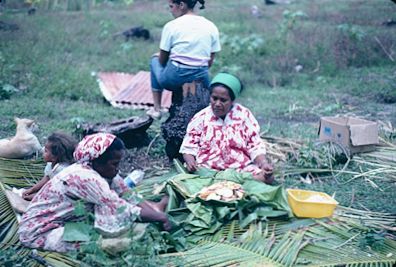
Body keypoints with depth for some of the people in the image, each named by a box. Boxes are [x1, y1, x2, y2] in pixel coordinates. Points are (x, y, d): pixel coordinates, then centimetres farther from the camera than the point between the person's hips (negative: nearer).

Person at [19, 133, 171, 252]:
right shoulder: (85, 177, -30)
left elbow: (132, 199, -4)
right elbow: (124, 211, -30)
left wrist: (158, 213, -17)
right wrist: (160, 217, -21)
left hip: (65, 221, 8)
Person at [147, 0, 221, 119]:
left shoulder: (171, 25, -5)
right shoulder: (211, 27, 6)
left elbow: (162, 60, 2)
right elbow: (210, 62, 7)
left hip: (175, 78, -3)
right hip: (201, 80, 4)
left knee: (155, 60, 30)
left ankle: (156, 109, 26)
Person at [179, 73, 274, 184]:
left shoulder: (244, 115, 6)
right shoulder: (201, 117, 6)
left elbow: (255, 146, 6)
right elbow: (189, 147, 6)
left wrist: (264, 163, -12)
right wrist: (190, 161, -15)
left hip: (242, 169, 0)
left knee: (267, 177, -26)